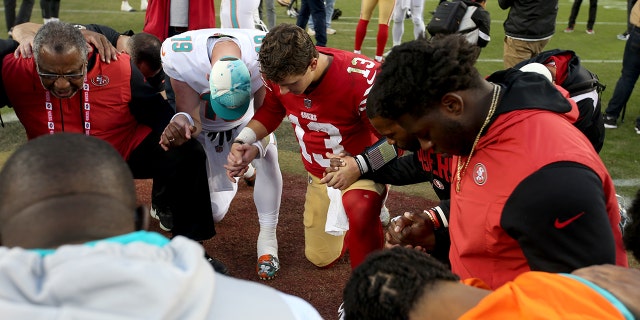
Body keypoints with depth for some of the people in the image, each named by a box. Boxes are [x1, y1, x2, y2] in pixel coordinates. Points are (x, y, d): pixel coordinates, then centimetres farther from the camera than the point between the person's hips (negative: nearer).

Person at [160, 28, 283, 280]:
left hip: (246, 123, 1)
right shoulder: (179, 55, -37)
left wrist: (255, 145, -44)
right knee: (213, 213, -1)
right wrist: (182, 122, -57)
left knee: (267, 154, -31)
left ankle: (267, 238, -9)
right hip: (204, 127, -1)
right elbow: (192, 119, -33)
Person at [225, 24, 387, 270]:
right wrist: (243, 141, -17)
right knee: (321, 258, 18)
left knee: (357, 207, -42)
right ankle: (368, 208, 42)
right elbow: (269, 112, 2)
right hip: (319, 174, 6)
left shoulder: (361, 78, -34)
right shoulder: (280, 75, -18)